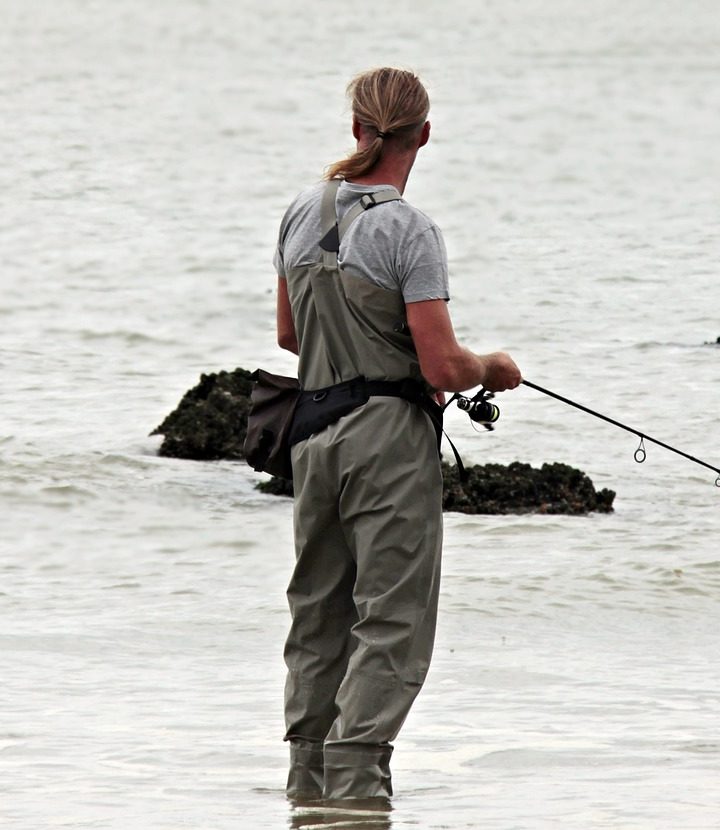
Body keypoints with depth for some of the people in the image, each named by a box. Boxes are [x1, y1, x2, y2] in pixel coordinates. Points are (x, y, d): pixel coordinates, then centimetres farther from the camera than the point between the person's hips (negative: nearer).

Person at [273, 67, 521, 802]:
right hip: (391, 437, -6)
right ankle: (354, 781, -10)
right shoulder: (408, 231, -14)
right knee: (392, 619, -3)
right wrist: (494, 368, 4)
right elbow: (443, 368, -16)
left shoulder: (303, 213, 6)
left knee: (317, 612, 16)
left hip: (314, 430, 6)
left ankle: (308, 773, 19)